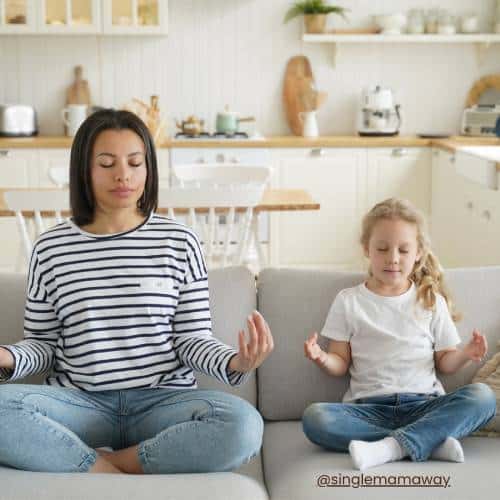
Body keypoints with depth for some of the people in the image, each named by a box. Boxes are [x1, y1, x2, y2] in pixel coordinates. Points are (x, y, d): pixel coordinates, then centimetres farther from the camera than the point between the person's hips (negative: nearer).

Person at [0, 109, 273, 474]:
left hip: (163, 400, 0)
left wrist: (235, 363, -19)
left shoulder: (179, 242, 3)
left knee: (242, 425, -31)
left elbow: (193, 340, 3)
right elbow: (43, 344, 10)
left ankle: (101, 466, -14)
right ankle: (111, 476, -18)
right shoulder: (51, 248, 6)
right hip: (79, 403, 0)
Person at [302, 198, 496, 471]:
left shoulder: (432, 301, 12)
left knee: (482, 396, -26)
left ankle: (391, 447, -35)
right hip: (369, 406, -1)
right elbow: (341, 363, 10)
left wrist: (464, 354, -7)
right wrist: (323, 358, -13)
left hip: (423, 404, 1)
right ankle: (430, 441, -30)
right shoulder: (348, 301, 10)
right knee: (314, 417, -30)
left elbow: (444, 362, 15)